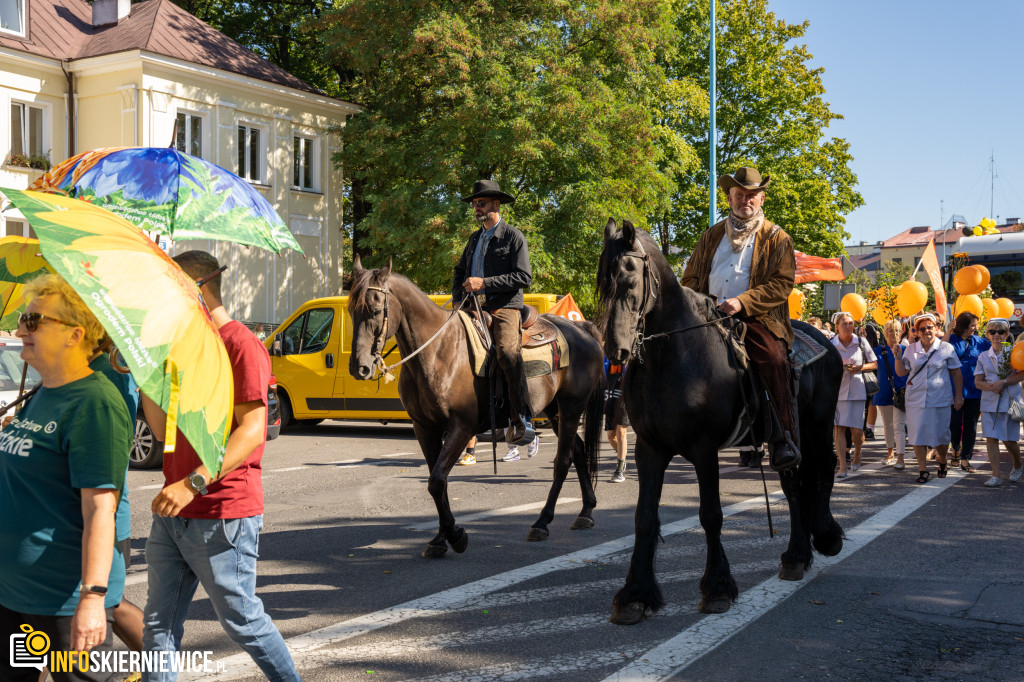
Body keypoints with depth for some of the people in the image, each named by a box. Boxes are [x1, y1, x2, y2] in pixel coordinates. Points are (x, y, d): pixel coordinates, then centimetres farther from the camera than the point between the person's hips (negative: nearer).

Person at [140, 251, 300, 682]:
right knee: (160, 623, 10)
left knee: (242, 620, 4)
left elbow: (252, 430, -21)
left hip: (222, 517, -8)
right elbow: (162, 428, 13)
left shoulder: (241, 345, -12)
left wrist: (193, 483, -28)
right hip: (172, 513, 8)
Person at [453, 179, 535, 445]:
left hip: (503, 307, -7)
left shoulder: (513, 237, 1)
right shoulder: (475, 238, 22)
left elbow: (524, 277, -9)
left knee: (509, 353, -29)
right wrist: (457, 300, 9)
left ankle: (520, 421, -29)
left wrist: (484, 283, -15)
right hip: (474, 308, 7)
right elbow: (460, 271, 29)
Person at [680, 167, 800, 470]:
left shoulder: (776, 238, 8)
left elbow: (782, 283, -4)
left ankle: (782, 440, -22)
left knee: (774, 359, -28)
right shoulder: (711, 236, 21)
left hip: (757, 318, -4)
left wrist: (742, 302, -16)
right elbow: (690, 278, 25)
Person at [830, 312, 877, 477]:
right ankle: (842, 466, -3)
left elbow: (874, 364, 9)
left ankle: (857, 454, 30)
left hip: (857, 390, 0)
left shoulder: (861, 342, 2)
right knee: (839, 427, -5)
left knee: (856, 429, -2)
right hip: (837, 389, 0)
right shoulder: (830, 345, 1)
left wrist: (860, 368, -9)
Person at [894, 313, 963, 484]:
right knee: (918, 434, -1)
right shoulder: (911, 349, 7)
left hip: (940, 399, -1)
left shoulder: (946, 348, 1)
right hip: (915, 399, 1)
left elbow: (956, 374, 6)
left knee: (941, 436, 6)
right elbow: (901, 372, 9)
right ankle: (923, 469, 9)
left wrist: (958, 396, 3)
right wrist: (898, 357, -6)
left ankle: (942, 462, 32)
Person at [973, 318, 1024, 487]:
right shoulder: (983, 356, 9)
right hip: (989, 402, 2)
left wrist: (1004, 382, -20)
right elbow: (977, 381, 5)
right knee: (991, 438, -7)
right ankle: (996, 475, -4)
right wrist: (991, 387, -14)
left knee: (1009, 440, 4)